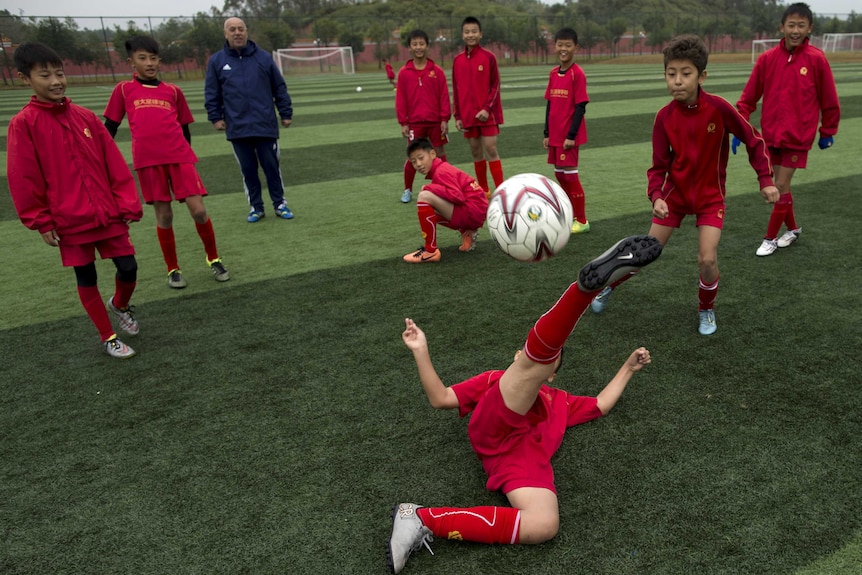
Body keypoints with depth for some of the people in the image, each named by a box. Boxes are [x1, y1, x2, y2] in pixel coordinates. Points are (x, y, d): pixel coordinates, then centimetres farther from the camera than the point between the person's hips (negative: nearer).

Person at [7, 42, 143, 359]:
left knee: (128, 268, 2)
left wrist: (128, 203, 0)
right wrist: (41, 221, -6)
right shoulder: (23, 123, -6)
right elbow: (23, 179, -6)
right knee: (86, 277, 8)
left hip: (109, 214, 3)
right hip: (69, 221, -3)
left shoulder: (85, 116, 4)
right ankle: (107, 337, 23)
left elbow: (114, 163, 4)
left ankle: (120, 305, 36)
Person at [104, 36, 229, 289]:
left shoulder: (173, 91, 14)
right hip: (148, 161, -1)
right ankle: (173, 269, 19)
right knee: (164, 215, 4)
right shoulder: (124, 90, 10)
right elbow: (110, 127, 13)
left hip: (179, 157, 1)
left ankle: (213, 259, 15)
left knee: (199, 211, -7)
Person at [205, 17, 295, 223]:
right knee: (248, 169, 7)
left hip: (266, 126, -1)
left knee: (271, 166, 4)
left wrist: (286, 113, 5)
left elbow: (280, 88, 7)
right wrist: (215, 117, 2)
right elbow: (212, 94, 9)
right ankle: (256, 207, 18)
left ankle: (280, 204, 16)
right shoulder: (217, 61, 6)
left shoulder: (264, 57, 4)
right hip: (237, 128, 1)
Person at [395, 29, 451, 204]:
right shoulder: (404, 73, -1)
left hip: (436, 121, 0)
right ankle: (407, 190, 19)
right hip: (415, 123, 0)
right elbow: (400, 99, 0)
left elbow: (444, 96, -1)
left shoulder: (437, 71, -1)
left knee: (440, 153, 9)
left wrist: (445, 119, -5)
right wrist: (403, 122, -3)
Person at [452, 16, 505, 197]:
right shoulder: (457, 60, 7)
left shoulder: (489, 57, -3)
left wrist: (487, 109, -15)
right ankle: (484, 191, 17)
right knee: (475, 151, 7)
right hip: (468, 115, 4)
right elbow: (456, 90, 9)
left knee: (491, 150, -8)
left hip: (487, 113, -4)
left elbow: (495, 86, -4)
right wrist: (458, 116, 5)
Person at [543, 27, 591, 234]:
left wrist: (571, 136, -16)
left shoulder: (577, 74, -11)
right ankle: (573, 215, 28)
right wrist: (547, 133, 10)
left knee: (570, 174, -4)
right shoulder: (554, 73, 9)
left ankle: (582, 221, 7)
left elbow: (581, 106, -13)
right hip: (555, 135, 7)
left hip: (569, 136, -7)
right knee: (559, 174, 13)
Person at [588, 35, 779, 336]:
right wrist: (656, 196, -25)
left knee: (707, 259, -13)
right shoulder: (664, 117, -14)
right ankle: (608, 285, 30)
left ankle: (707, 309, 17)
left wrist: (765, 180, -9)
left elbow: (753, 140, -6)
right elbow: (659, 166, -9)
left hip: (710, 195, -1)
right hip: (675, 192, 1)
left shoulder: (719, 108, -20)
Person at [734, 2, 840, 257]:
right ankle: (792, 228, 34)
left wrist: (827, 132, 7)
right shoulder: (767, 58, -2)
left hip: (798, 136, -3)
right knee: (780, 185, 12)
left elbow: (829, 100, 1)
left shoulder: (817, 59, -8)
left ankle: (770, 238, 12)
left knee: (782, 186, -3)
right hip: (771, 134, 3)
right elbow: (749, 97, 2)